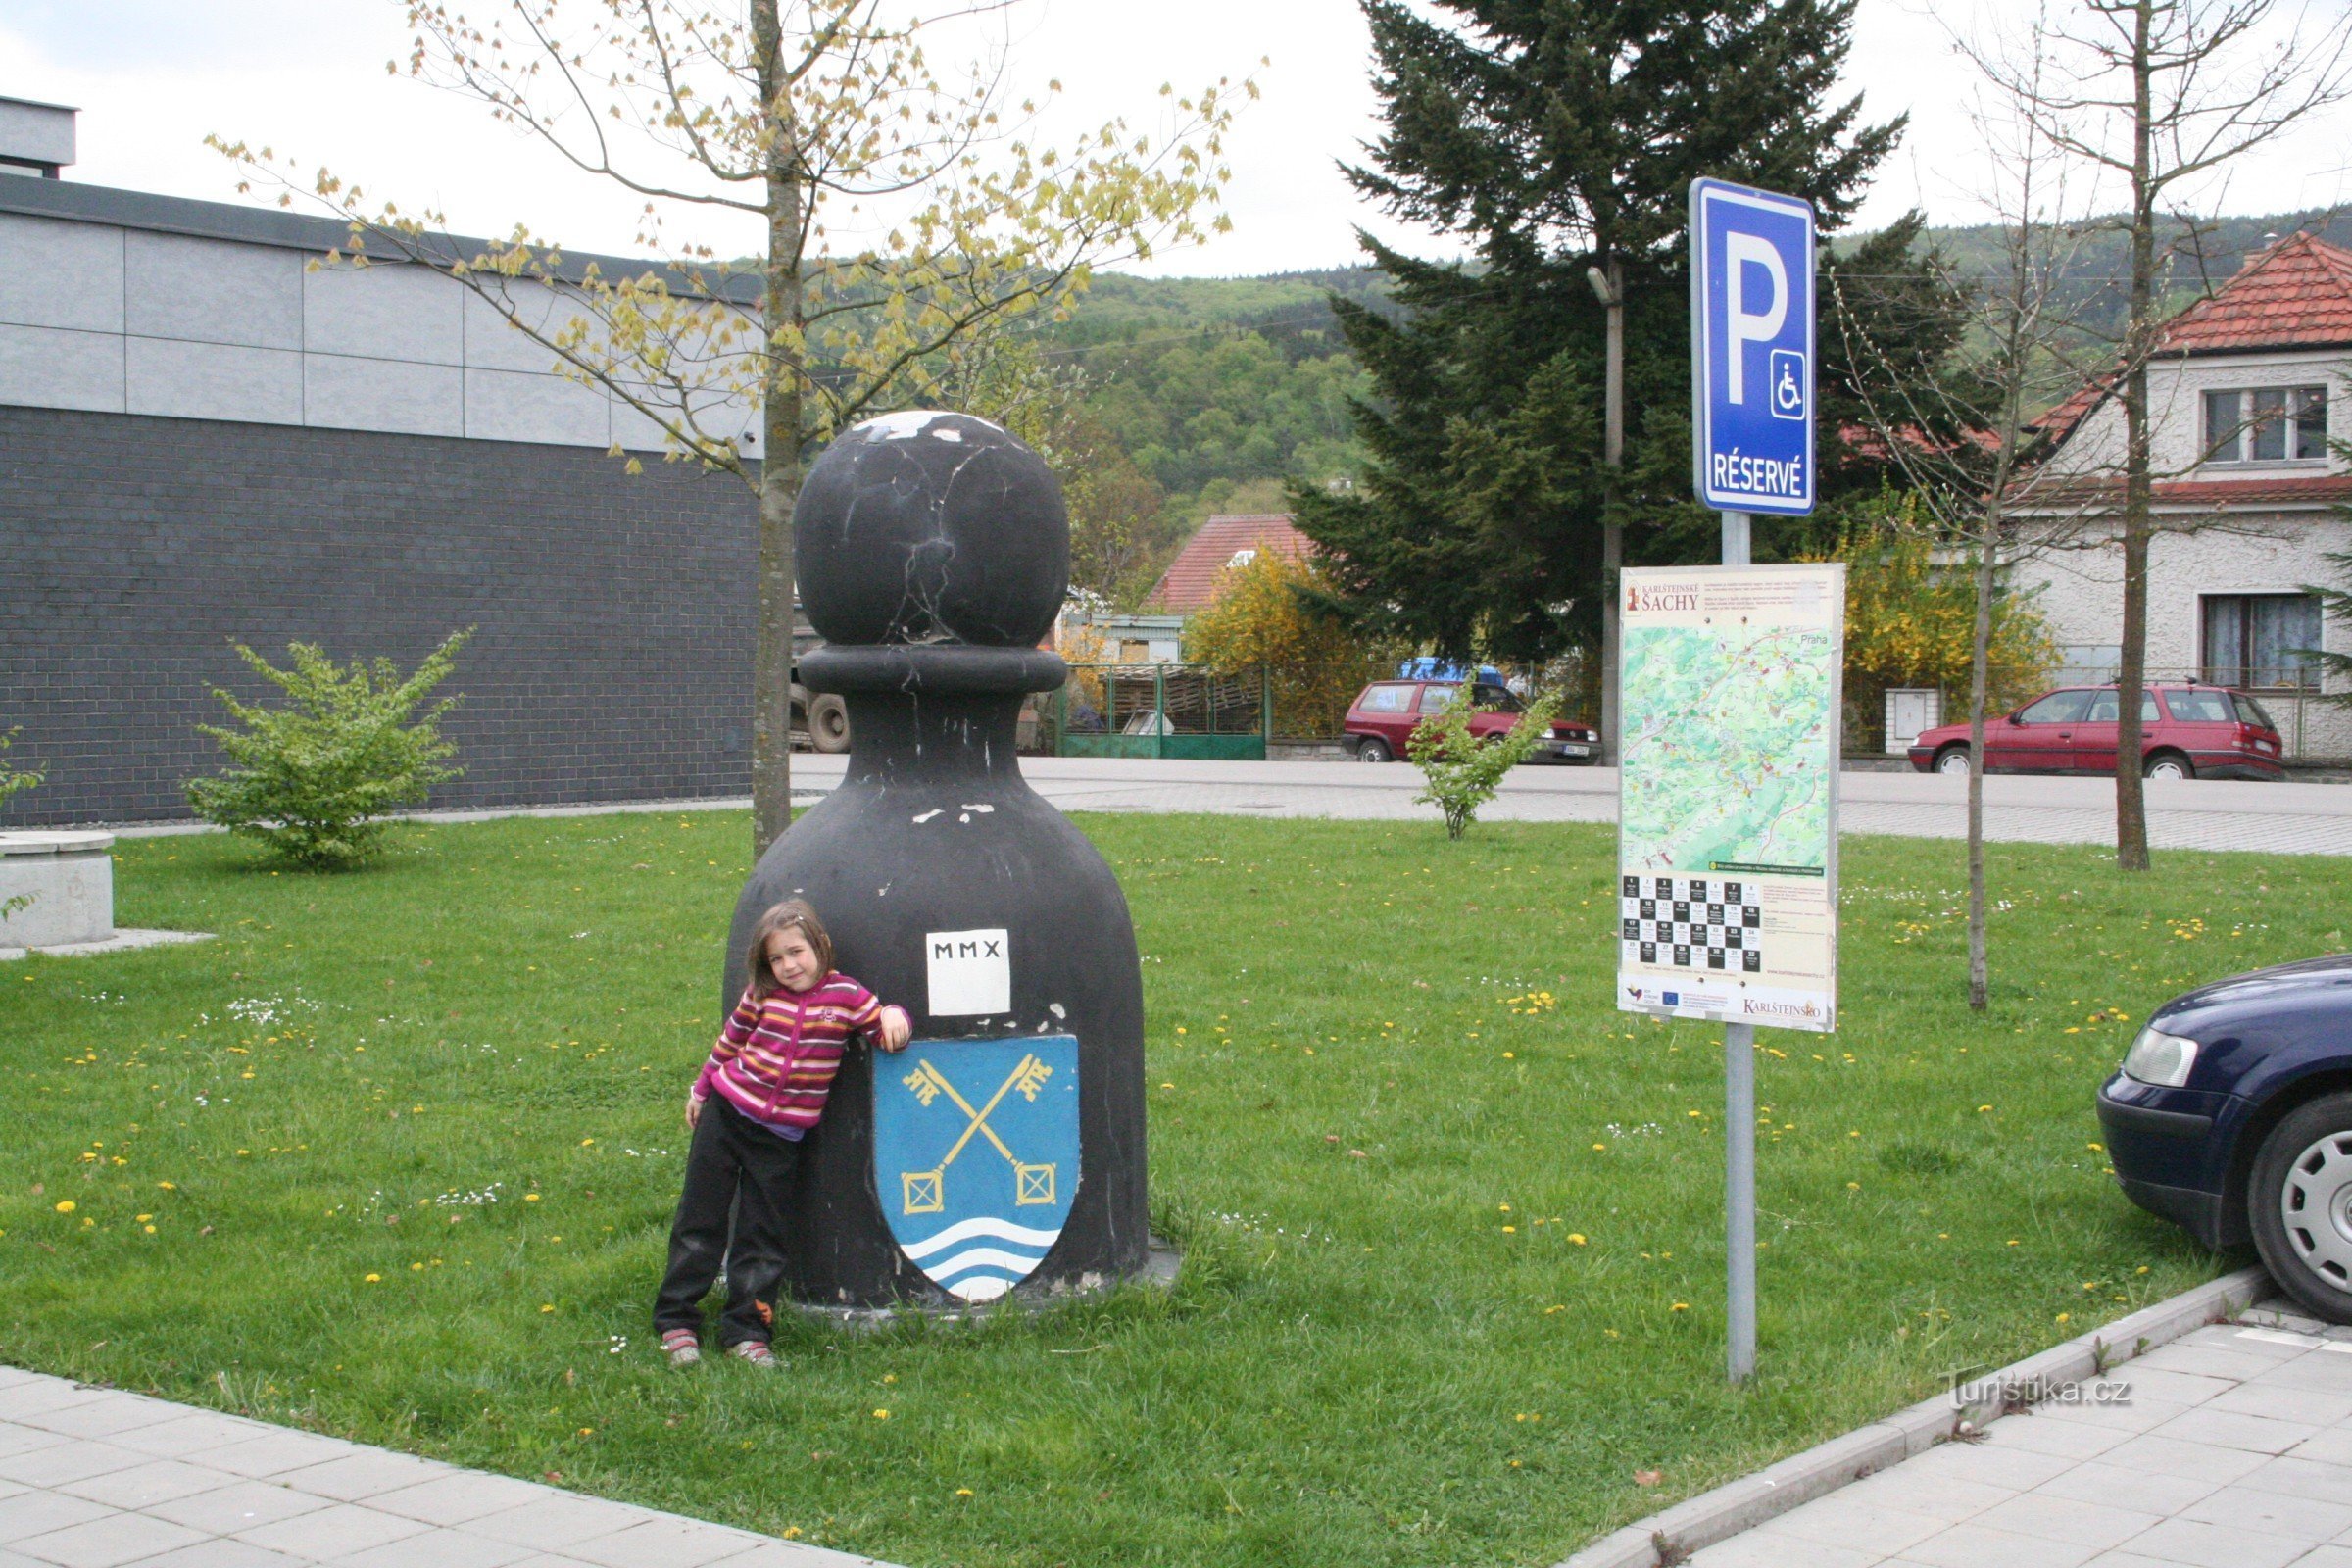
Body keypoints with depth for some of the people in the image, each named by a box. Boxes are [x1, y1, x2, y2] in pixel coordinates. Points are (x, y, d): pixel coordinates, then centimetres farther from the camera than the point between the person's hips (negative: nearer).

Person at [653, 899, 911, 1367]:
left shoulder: (845, 996, -6)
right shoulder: (762, 995, -2)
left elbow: (886, 1032, -3)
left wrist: (894, 1016, -26)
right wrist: (700, 1089, 22)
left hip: (781, 1137, -1)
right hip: (726, 1115, 1)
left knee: (762, 1238, 6)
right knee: (700, 1222, 6)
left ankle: (745, 1331, 15)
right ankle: (676, 1321, 16)